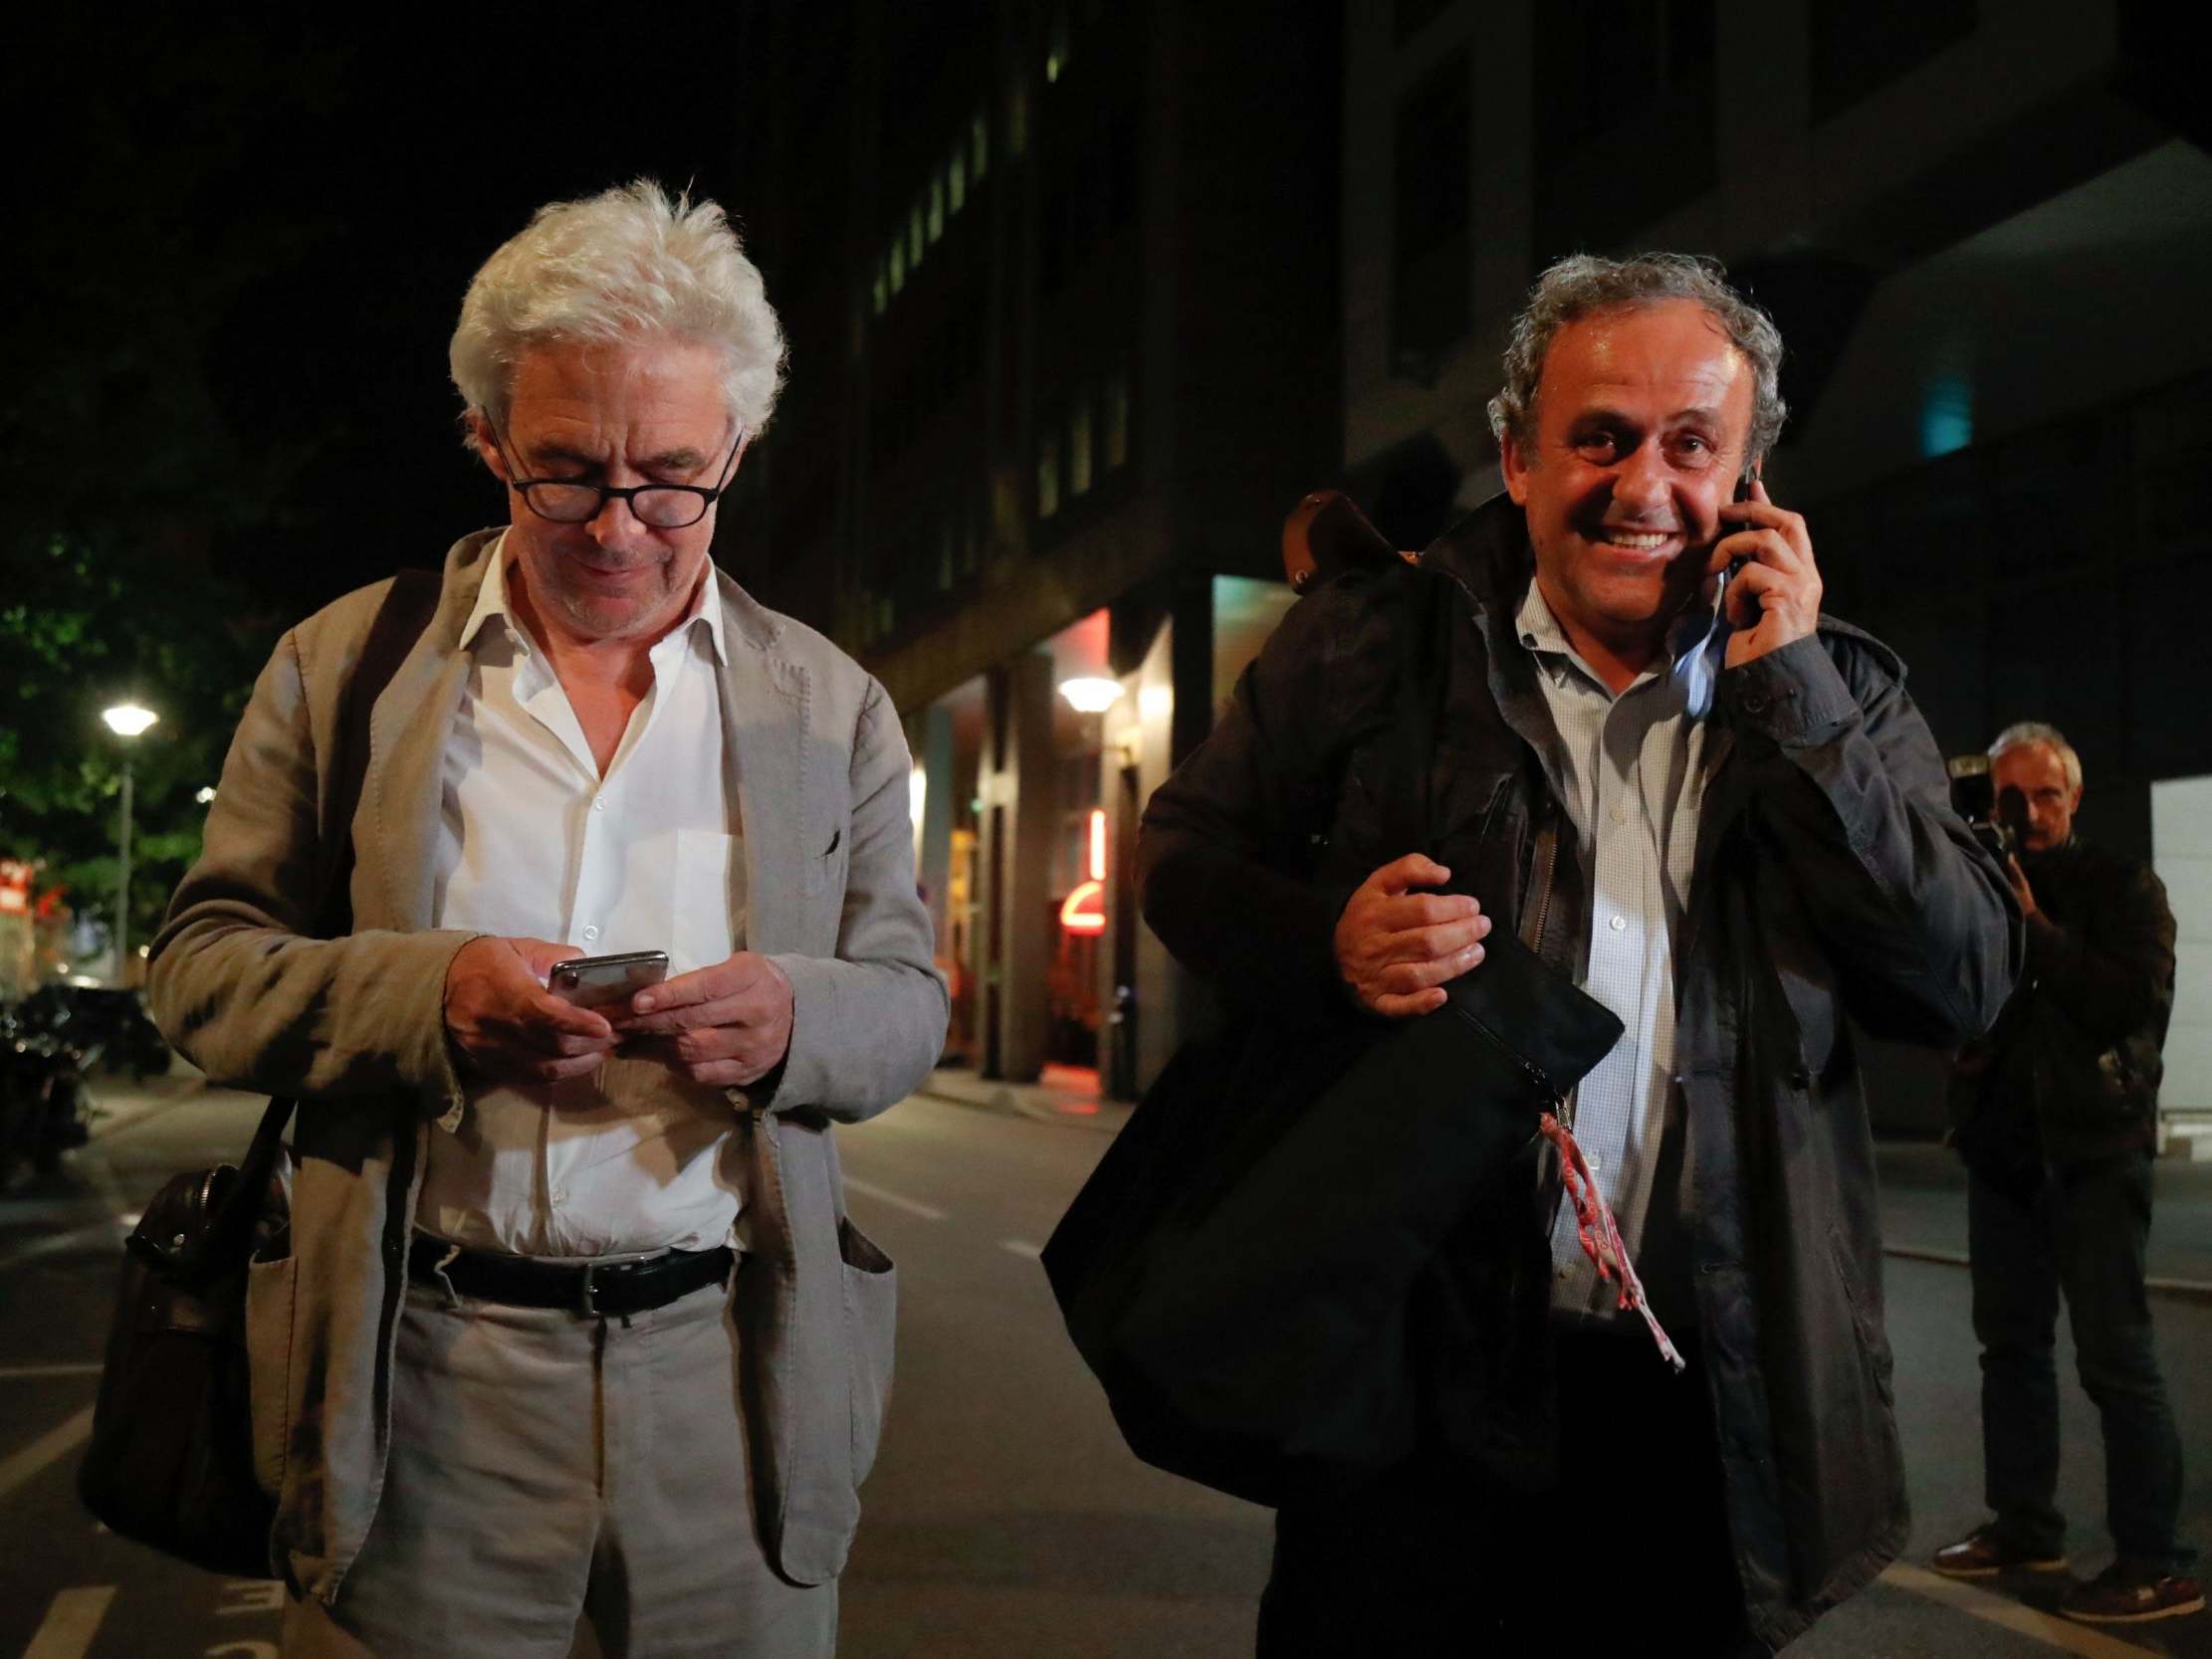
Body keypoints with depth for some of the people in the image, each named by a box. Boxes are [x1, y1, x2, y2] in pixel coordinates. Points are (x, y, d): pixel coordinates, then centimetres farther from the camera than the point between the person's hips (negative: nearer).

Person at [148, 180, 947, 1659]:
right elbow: (203, 966, 4)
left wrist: (789, 1018, -17)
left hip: (735, 1378, 1)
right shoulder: (344, 666, 5)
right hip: (424, 1378, 0)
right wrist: (426, 994, -16)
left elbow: (907, 1007, 7)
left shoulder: (831, 706, 6)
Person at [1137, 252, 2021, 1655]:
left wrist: (1789, 697, -10)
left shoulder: (1837, 694, 5)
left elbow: (1966, 984, -4)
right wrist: (1325, 944, -15)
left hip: (1708, 1390, 2)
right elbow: (1187, 848, 6)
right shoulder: (1376, 641, 0)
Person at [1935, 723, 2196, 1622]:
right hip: (2002, 1146, 6)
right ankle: (2023, 1524, 24)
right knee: (2010, 1345, 13)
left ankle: (2155, 1564, -2)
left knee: (2115, 1359, -7)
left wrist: (2034, 930, -20)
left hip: (2092, 1150, -5)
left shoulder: (2122, 887, -2)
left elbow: (2138, 1002, -16)